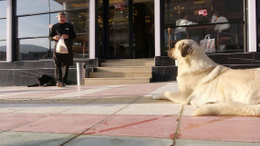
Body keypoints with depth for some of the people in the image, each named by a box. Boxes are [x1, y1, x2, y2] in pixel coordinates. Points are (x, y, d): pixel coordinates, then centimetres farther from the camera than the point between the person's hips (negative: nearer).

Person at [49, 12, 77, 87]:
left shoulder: (69, 26, 12)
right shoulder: (54, 26, 11)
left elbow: (74, 36, 8)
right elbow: (50, 37, 12)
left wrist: (68, 36, -12)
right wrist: (54, 37, -11)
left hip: (67, 48, 1)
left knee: (66, 66, 2)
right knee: (57, 66, -11)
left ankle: (63, 81, 9)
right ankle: (58, 81, -18)